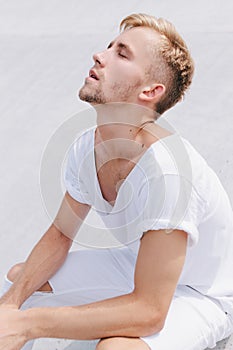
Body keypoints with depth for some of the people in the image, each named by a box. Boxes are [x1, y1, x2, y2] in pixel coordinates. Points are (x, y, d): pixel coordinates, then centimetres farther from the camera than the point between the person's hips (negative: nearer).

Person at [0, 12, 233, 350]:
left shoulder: (166, 170, -36)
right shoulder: (86, 146, -12)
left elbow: (149, 311, -34)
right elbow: (59, 235, 1)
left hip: (202, 296, -6)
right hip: (137, 264, 6)